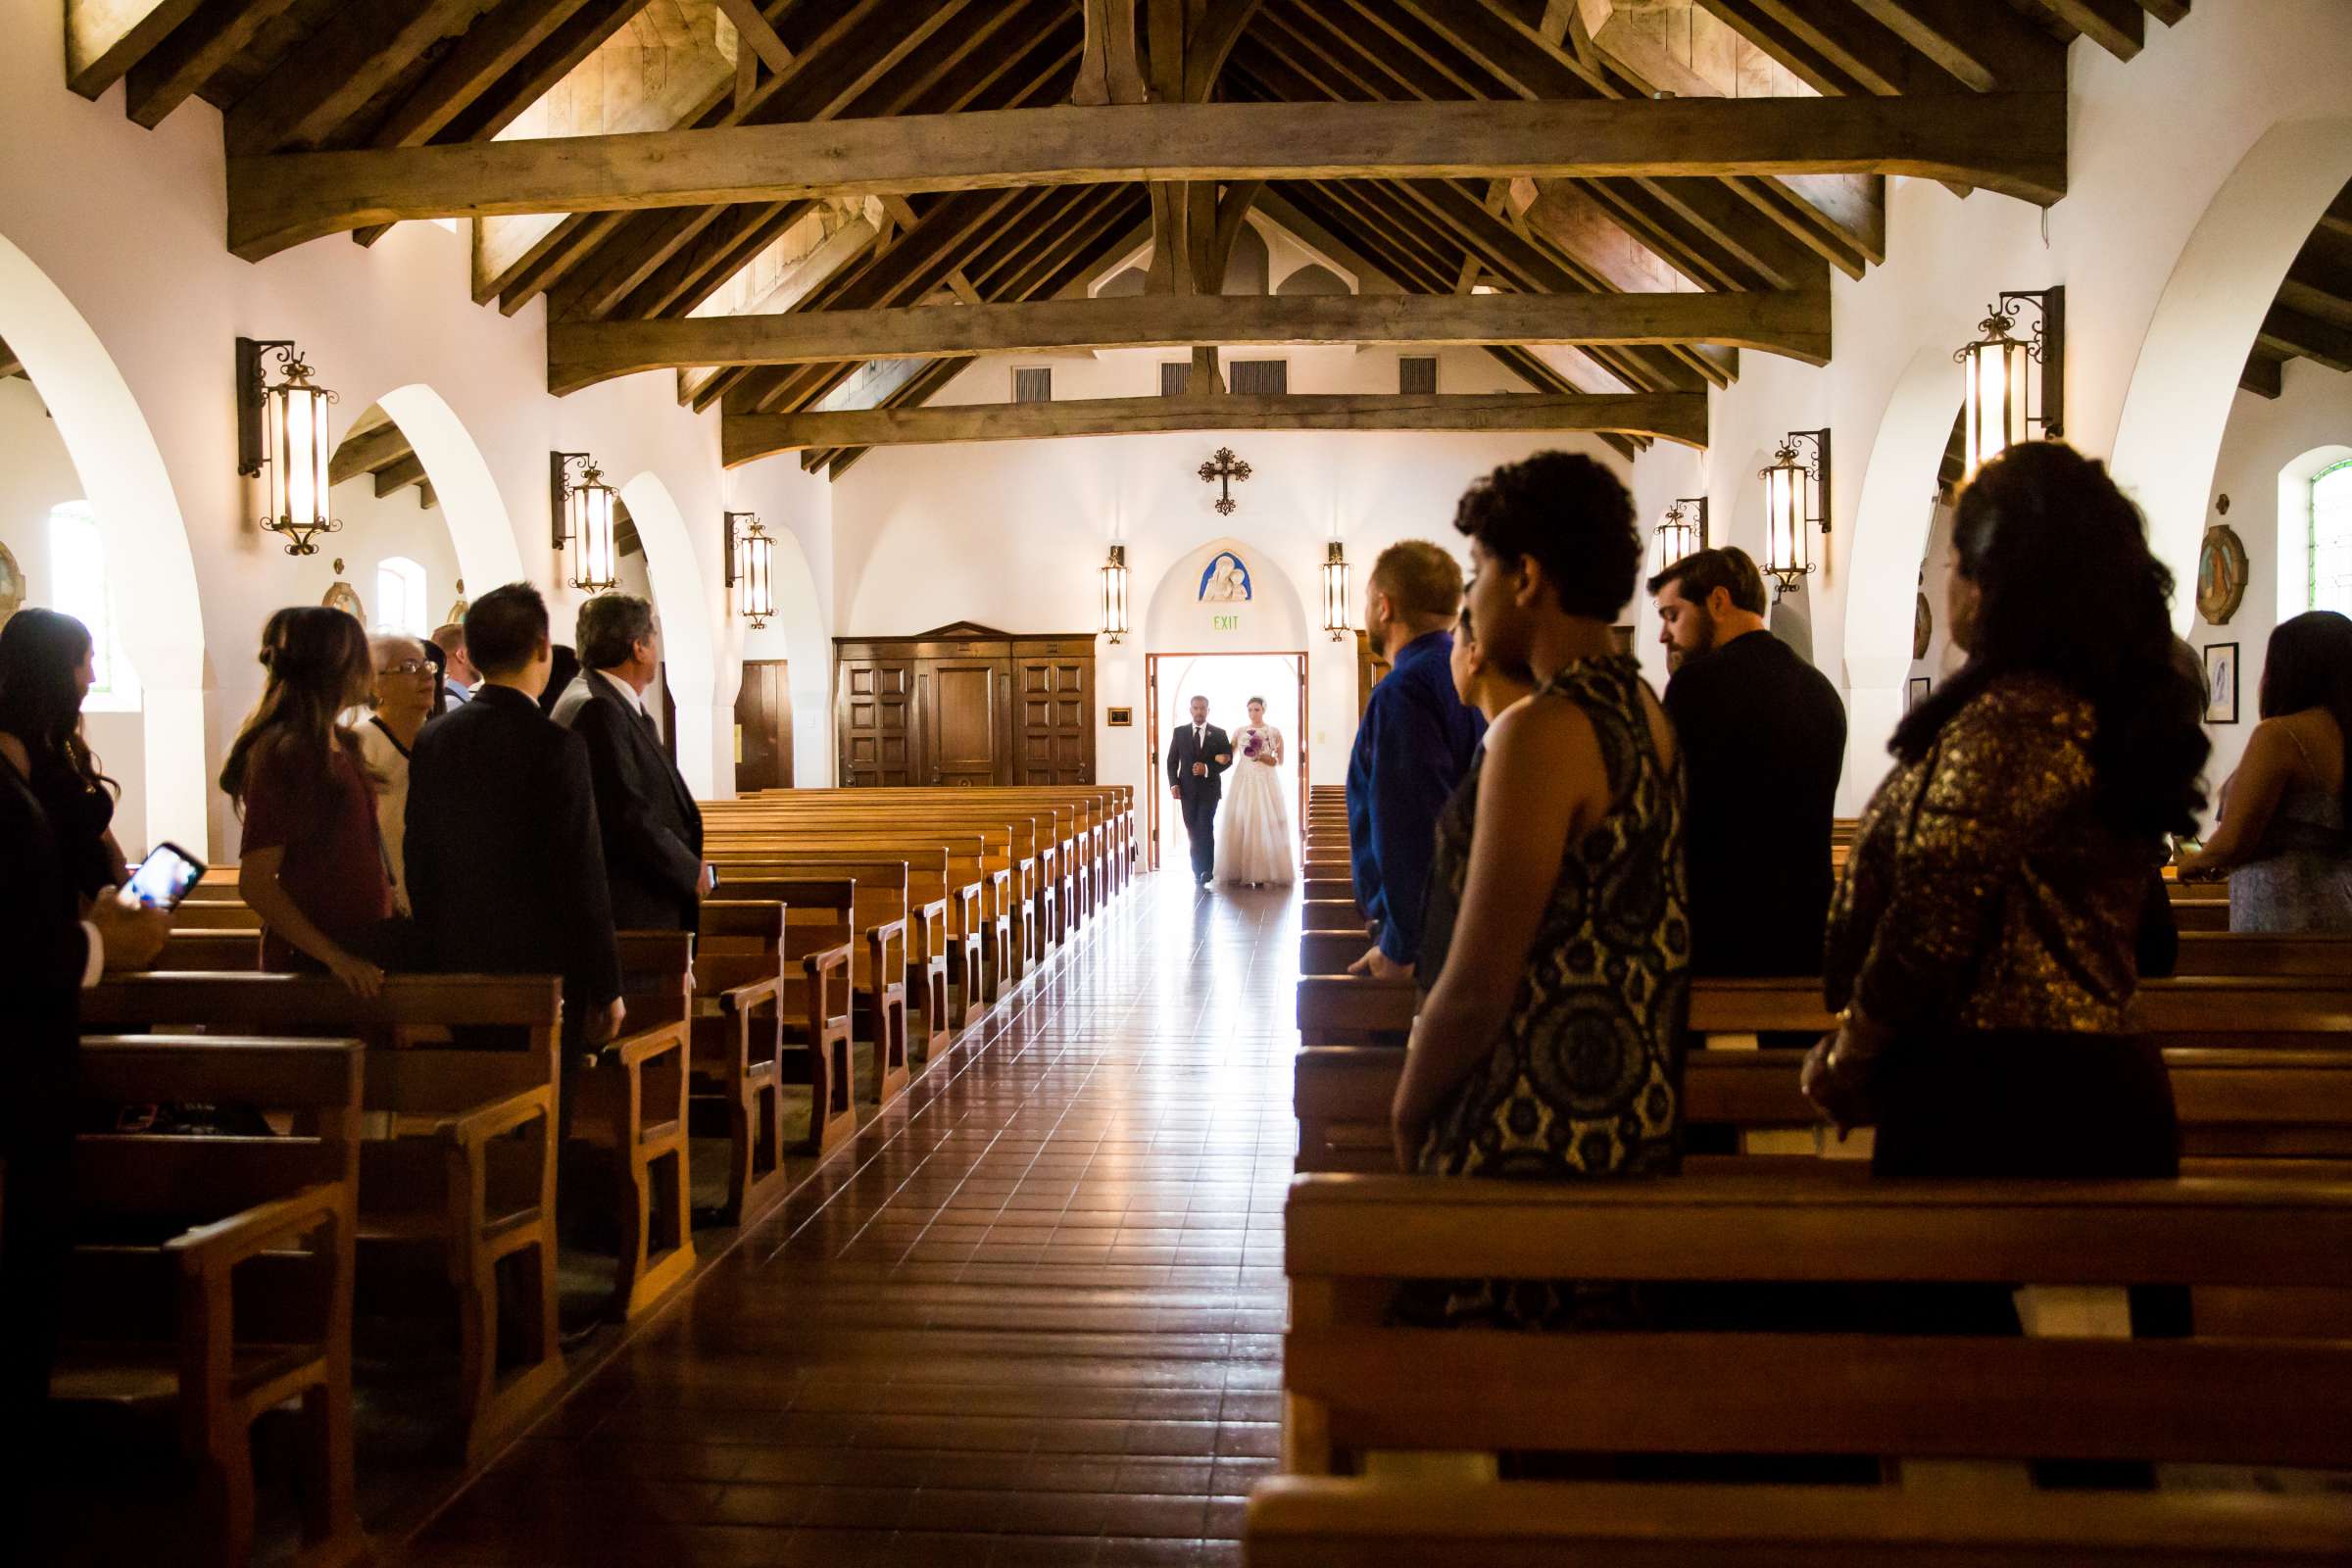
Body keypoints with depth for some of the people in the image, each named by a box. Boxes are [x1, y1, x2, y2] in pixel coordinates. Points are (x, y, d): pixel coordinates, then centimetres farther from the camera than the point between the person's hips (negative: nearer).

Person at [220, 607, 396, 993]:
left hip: (365, 945, 8)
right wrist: (335, 957, -22)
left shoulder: (341, 744, 12)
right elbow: (255, 884, -17)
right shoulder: (282, 751, -13)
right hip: (311, 960, -8)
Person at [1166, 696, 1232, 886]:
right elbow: (1172, 761, 7)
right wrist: (1173, 783, -5)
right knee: (1192, 830, 6)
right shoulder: (1179, 732, 6)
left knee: (1205, 829, -13)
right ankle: (1199, 870, 13)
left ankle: (1204, 870, -10)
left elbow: (1228, 760, 2)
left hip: (1209, 789, -2)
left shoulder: (1219, 734, 3)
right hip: (1187, 789, 2)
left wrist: (1207, 769, -13)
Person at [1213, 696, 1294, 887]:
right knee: (1241, 825, -4)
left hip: (1266, 782, -2)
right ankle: (1244, 872, -1)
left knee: (1265, 824, -6)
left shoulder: (1274, 732, 5)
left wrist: (1261, 756, -12)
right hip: (1244, 781, 2)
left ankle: (1261, 873, -3)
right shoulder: (1240, 731, 10)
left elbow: (1279, 762, 4)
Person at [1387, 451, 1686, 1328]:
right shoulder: (1644, 712, 9)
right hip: (1639, 1124, 10)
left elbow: (1477, 985, -19)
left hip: (1536, 1138, -10)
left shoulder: (1544, 731, -19)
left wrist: (1409, 1112, -4)